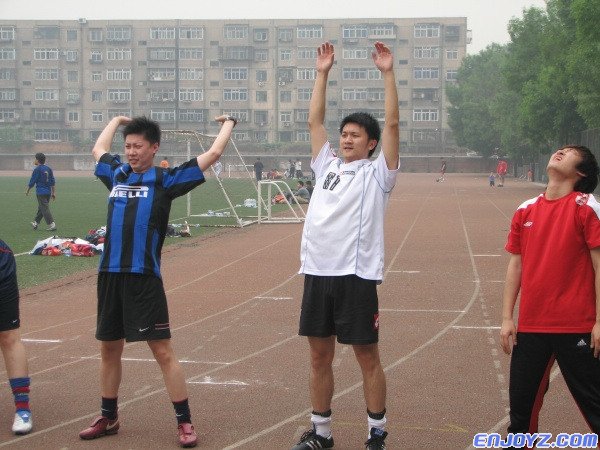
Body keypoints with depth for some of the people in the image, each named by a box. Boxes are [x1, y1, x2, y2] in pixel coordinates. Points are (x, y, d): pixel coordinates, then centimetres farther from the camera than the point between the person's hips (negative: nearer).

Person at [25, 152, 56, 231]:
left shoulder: (37, 169, -11)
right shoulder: (48, 169, 9)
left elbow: (32, 182, -8)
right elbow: (53, 182, 9)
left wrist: (27, 191, 7)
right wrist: (53, 193, 13)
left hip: (41, 193, -7)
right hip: (48, 192, 7)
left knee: (45, 209, -6)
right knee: (41, 208, 18)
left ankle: (52, 225, -13)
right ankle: (35, 223, 30)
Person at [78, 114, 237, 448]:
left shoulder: (165, 180, 1)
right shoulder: (117, 174, 15)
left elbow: (212, 155, 4)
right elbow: (98, 150, 37)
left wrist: (228, 123, 18)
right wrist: (116, 120, 46)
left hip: (144, 278, -5)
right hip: (110, 273, 5)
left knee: (162, 350, -6)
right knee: (109, 348, 14)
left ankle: (185, 421, 1)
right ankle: (109, 418, 28)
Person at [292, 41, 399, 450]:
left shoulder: (377, 174, 1)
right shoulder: (327, 166, 15)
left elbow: (393, 125, -7)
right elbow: (314, 121, 14)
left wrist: (388, 73, -9)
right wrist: (323, 73, 10)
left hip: (356, 276, -5)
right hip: (317, 273, 5)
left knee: (368, 358, 3)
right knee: (320, 356, 12)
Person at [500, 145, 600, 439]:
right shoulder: (526, 210, 8)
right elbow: (515, 265, 12)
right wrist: (507, 318, 8)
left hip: (576, 327, -4)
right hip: (530, 325, 5)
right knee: (521, 401, 11)